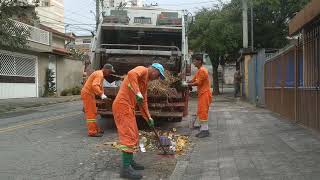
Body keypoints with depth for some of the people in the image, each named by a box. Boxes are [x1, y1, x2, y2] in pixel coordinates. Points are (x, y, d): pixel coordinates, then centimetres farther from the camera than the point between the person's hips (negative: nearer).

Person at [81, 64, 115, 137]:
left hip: (89, 93, 10)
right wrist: (101, 94, -33)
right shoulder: (99, 74, -18)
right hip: (87, 94, -10)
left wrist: (102, 94, 2)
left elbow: (100, 86, 17)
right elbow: (94, 85, -32)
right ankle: (92, 132, -4)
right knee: (91, 113, -7)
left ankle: (96, 129, 23)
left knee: (92, 113, 15)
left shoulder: (100, 74, 16)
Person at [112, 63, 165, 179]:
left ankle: (130, 161, 25)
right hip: (123, 105, -10)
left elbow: (143, 101, 24)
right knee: (129, 136, -11)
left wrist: (148, 118, 20)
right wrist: (137, 92, -36)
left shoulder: (146, 82, 23)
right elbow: (131, 74, -28)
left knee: (134, 135, 16)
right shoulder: (142, 70, -4)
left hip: (128, 107, 10)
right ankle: (125, 168, -8)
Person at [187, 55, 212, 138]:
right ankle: (203, 129, 16)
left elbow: (198, 83, -20)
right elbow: (193, 80, 16)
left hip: (205, 94, -10)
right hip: (201, 94, 10)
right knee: (200, 112, 11)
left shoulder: (202, 70, -16)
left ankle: (205, 130, -3)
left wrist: (188, 84, -14)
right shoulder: (199, 71, 17)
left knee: (203, 112, -8)